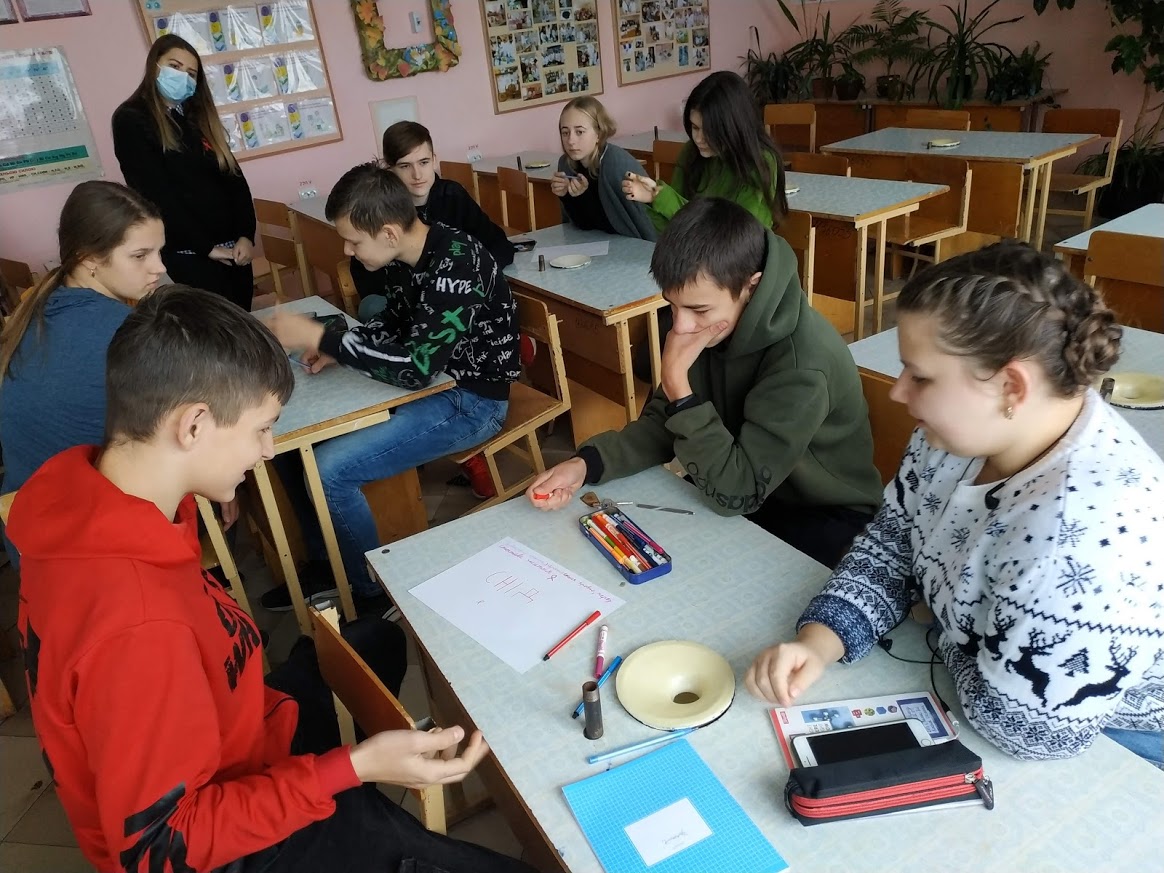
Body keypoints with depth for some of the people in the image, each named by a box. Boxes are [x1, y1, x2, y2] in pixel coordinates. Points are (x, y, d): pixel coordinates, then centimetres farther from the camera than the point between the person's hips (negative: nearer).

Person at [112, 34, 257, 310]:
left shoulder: (199, 118, 16)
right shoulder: (131, 120, -3)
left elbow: (234, 178, 9)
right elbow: (156, 194, -11)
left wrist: (246, 235, -5)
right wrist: (206, 247, -14)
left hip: (232, 248, 6)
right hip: (189, 253, -6)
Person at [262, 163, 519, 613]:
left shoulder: (454, 266, -28)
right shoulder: (418, 255, 0)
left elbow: (416, 367, -32)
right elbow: (394, 320, 15)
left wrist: (319, 337, -24)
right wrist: (338, 347, -4)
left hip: (470, 401, -9)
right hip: (432, 380, 9)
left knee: (329, 470, -18)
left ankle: (371, 592, 5)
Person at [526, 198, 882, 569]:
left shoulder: (803, 363, -32)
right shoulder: (711, 326, -10)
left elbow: (736, 492, -29)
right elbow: (662, 422, -2)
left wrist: (677, 383, -33)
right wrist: (586, 463, -19)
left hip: (824, 516, -6)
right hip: (745, 484, 6)